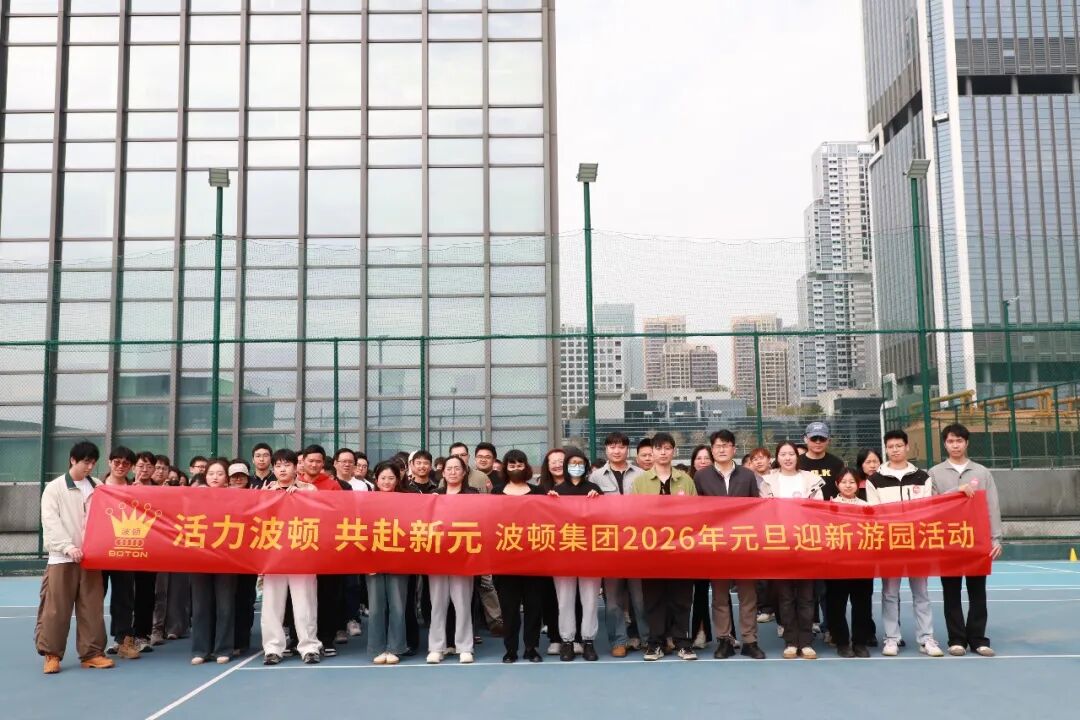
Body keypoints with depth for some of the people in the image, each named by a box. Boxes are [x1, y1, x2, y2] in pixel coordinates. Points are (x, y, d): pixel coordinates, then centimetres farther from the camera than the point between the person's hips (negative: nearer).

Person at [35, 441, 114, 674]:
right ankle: (52, 654, 7)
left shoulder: (98, 487, 11)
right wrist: (68, 546, -20)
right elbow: (50, 522, -9)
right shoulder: (54, 488, 1)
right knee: (56, 609, -3)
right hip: (62, 558, -3)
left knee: (92, 608, 4)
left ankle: (92, 653, 11)